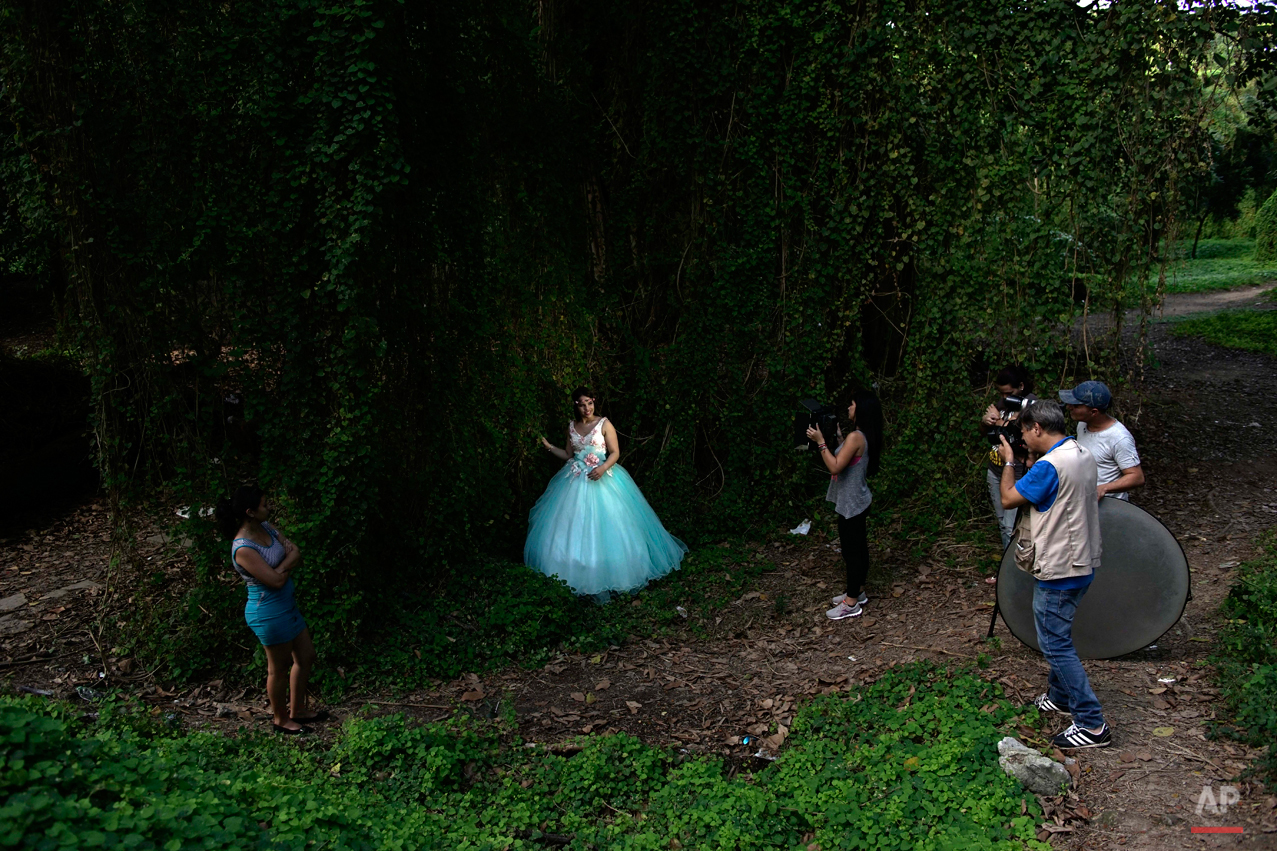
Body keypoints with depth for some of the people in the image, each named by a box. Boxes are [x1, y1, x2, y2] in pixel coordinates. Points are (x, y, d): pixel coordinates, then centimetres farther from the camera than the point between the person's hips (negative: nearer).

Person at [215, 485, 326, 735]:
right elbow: (275, 580, -27)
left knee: (306, 657, 19)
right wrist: (288, 565, -9)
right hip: (269, 613, -9)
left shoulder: (266, 528, 0)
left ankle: (297, 710, 36)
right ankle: (280, 719, 32)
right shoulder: (243, 549, -27)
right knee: (279, 668, 10)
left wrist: (283, 565, -19)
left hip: (286, 606, 9)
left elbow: (296, 554, 1)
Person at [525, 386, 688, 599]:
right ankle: (574, 571, 15)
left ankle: (603, 572, 6)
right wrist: (549, 447, 4)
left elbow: (615, 452, -7)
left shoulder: (604, 424, -5)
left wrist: (603, 468, -22)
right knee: (572, 529, 4)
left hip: (601, 479, -4)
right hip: (576, 481, 4)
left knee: (604, 526, -5)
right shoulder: (572, 427, 8)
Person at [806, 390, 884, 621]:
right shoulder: (863, 436, 7)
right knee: (858, 548, 19)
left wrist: (821, 442, -21)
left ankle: (851, 604, 8)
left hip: (851, 504, -10)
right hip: (857, 502, 10)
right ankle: (857, 592, 32)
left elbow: (835, 467, -27)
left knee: (851, 551, -1)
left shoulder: (855, 437, -24)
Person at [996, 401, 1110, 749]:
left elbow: (1008, 498, -14)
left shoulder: (1049, 466, -24)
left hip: (1059, 570, -10)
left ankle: (1092, 725, 1)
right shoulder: (1083, 456, 6)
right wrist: (1032, 462, 10)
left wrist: (1008, 461, 0)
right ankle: (1060, 697, 39)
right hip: (1082, 563, 10)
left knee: (1055, 642, -2)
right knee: (1058, 636, 24)